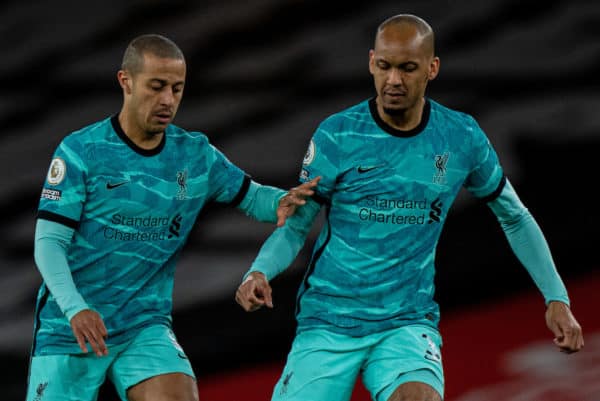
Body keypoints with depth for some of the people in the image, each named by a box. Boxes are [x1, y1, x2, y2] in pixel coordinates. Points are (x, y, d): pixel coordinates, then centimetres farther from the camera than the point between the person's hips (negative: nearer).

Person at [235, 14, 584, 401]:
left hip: (408, 323, 0)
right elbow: (295, 225, 0)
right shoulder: (337, 135, -6)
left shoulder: (462, 138, 1)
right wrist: (259, 273, -20)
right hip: (327, 324, 0)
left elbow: (515, 219, 14)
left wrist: (557, 298, 8)